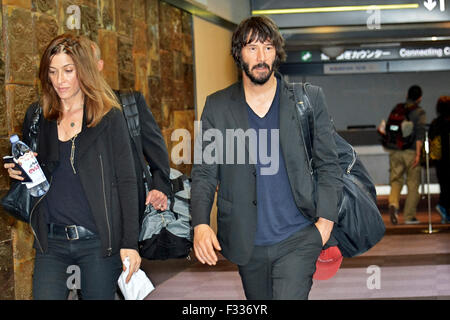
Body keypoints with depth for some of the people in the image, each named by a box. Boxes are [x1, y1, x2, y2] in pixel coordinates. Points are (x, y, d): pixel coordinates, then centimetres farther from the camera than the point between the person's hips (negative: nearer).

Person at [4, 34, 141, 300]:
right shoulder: (37, 116, 9)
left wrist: (130, 243, -8)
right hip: (51, 242, 3)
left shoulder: (109, 116, -1)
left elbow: (126, 181, -3)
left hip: (98, 240, -3)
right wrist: (17, 172, -4)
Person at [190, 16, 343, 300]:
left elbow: (329, 166, 5)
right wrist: (200, 224, -12)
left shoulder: (310, 98, 2)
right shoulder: (217, 106, 4)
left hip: (298, 239, -2)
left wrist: (326, 221, -6)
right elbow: (204, 172, 4)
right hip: (247, 243, 2)